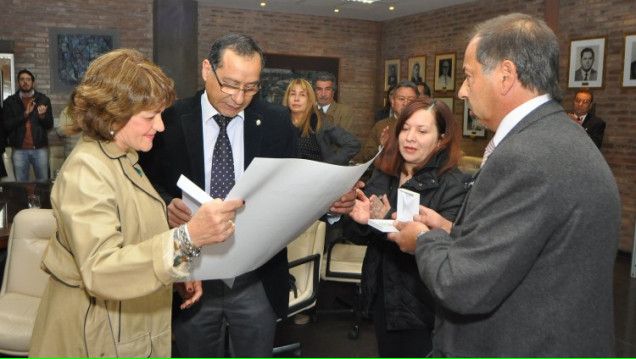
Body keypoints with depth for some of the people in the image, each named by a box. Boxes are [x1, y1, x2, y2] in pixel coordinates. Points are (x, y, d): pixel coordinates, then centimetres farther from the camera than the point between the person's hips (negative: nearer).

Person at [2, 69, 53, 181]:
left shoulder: (43, 99, 4)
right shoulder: (10, 102, 4)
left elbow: (49, 125, 1)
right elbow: (7, 126, -5)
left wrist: (42, 115, -19)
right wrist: (25, 114, -14)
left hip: (40, 148, 0)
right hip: (19, 150, 0)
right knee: (21, 184, 7)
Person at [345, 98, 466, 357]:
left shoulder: (453, 185, -16)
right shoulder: (383, 173, 0)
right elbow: (360, 236, 4)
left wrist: (388, 221, -32)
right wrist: (361, 222, -19)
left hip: (422, 305, -5)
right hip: (381, 294, 5)